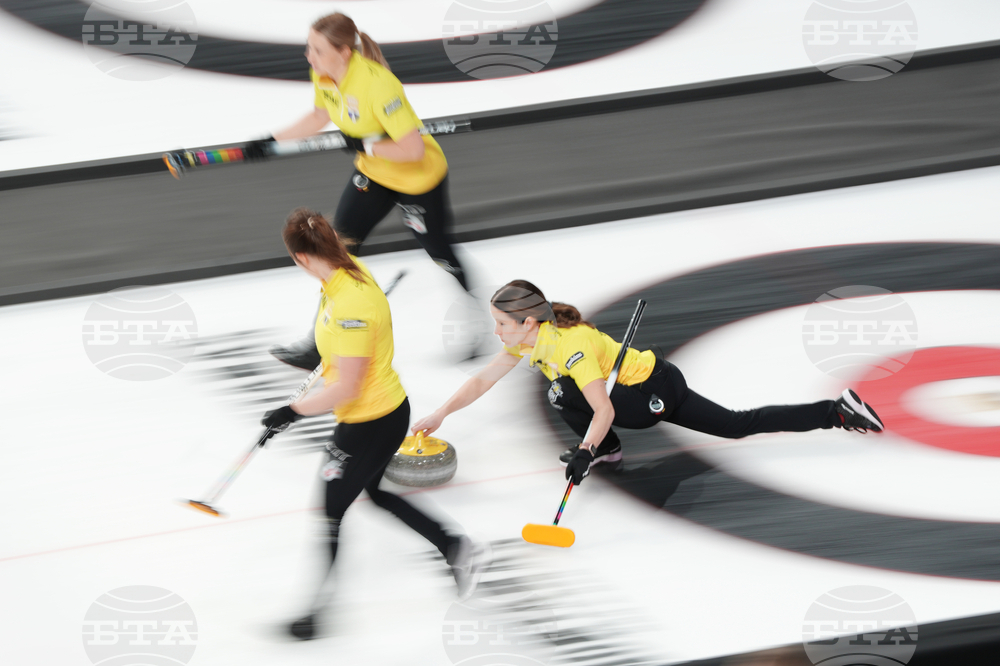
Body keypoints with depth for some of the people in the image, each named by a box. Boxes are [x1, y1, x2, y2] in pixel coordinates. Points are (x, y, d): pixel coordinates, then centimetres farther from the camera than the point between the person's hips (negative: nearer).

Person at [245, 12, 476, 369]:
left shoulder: (376, 84, -37)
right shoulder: (322, 75, -13)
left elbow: (413, 149, -35)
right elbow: (319, 116, 10)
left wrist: (367, 145, -27)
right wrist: (272, 140, 4)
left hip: (418, 177, -7)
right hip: (372, 172, 7)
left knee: (438, 251, 10)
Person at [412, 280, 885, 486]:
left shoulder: (570, 344, -29)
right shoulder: (527, 339, -2)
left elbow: (604, 411, -33)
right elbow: (481, 382, 4)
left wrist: (586, 451, -42)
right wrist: (438, 416, -2)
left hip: (655, 393, -9)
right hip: (655, 386, 9)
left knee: (565, 396, -21)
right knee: (739, 426, 13)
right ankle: (835, 411, 17)